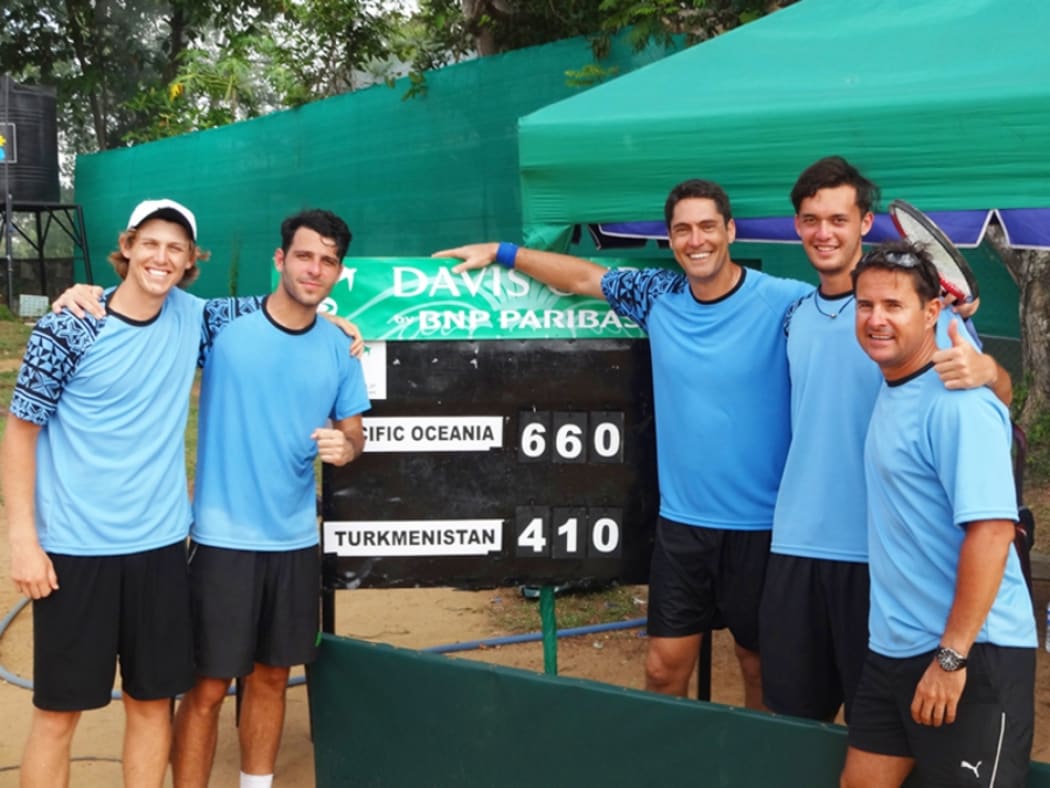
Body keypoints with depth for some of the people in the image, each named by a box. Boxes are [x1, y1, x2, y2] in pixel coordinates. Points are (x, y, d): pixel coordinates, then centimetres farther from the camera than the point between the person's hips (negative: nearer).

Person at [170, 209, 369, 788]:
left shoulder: (339, 349, 3)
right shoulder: (221, 324, -9)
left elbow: (353, 431, 11)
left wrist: (346, 446, -11)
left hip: (296, 539, 4)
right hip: (224, 537, -4)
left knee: (271, 677, 17)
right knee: (208, 686, 0)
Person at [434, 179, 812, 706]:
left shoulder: (782, 302, -11)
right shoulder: (658, 297, 3)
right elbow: (582, 276, 15)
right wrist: (500, 252, 18)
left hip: (762, 524, -3)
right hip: (681, 520, 4)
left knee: (761, 665, 14)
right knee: (663, 668, 11)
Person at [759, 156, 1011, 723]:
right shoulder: (796, 317, 8)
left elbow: (998, 397, -10)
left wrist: (987, 371, -32)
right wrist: (797, 514, 13)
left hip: (878, 548, -5)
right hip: (796, 542, 5)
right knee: (794, 709, 15)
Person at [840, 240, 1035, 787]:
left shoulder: (959, 405, -19)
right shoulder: (890, 392, 8)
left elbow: (992, 530, -24)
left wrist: (951, 656, -23)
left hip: (971, 655, -9)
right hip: (891, 649, 9)